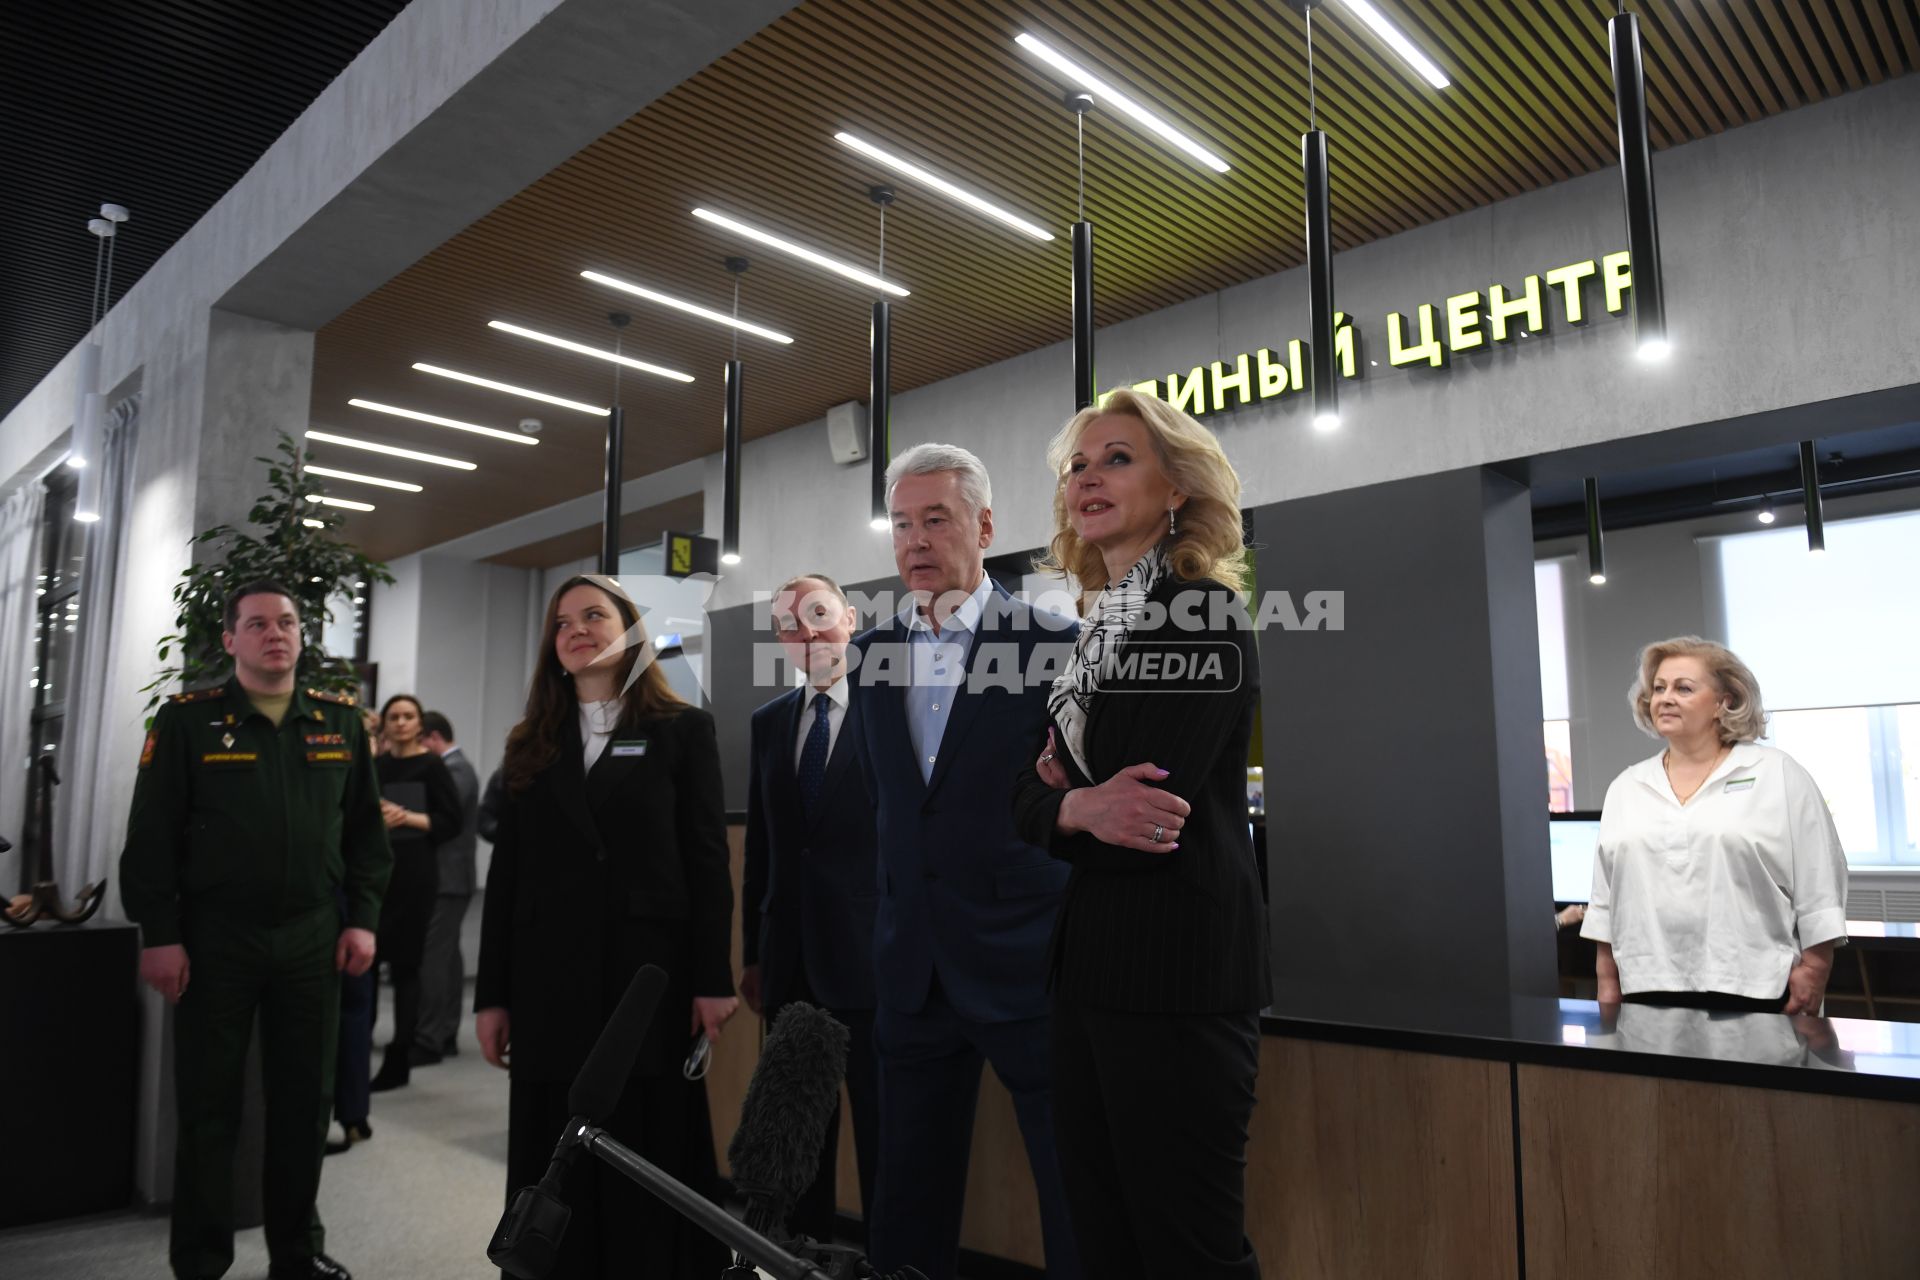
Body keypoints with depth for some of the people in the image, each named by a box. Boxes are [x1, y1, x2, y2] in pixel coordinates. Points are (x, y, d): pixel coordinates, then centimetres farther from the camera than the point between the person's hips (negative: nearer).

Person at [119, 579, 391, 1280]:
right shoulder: (187, 720, -2)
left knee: (305, 1100, 11)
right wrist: (159, 934, -9)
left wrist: (362, 918, 3)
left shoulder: (340, 721, 7)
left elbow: (365, 827, 9)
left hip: (312, 938, 3)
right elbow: (152, 834, -4)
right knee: (208, 1107, 6)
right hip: (214, 938, -3)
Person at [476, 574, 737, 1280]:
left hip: (650, 975, -3)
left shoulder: (683, 730, 2)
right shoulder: (531, 743, 12)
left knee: (651, 1157, 5)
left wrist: (714, 980, -8)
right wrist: (492, 994, 6)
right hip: (551, 981, 3)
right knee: (555, 1161, 10)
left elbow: (708, 861, -3)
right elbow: (505, 872, 9)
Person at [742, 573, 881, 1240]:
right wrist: (752, 952, 13)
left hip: (871, 953, -5)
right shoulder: (769, 721, 10)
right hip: (791, 957, 5)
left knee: (883, 1129, 6)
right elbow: (759, 843, 12)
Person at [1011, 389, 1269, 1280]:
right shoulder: (1098, 627, 13)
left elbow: (1150, 818, -21)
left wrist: (1063, 786, -5)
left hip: (1177, 969, -8)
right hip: (1092, 958, 8)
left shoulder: (1203, 614, -12)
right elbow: (1029, 805, 8)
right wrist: (1083, 808, -11)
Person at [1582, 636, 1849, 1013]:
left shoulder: (1778, 776, 1)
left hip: (1754, 992, -3)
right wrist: (1608, 982, 9)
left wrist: (1813, 970, -7)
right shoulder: (1625, 788, 11)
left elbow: (1819, 885, -2)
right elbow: (1605, 898, 12)